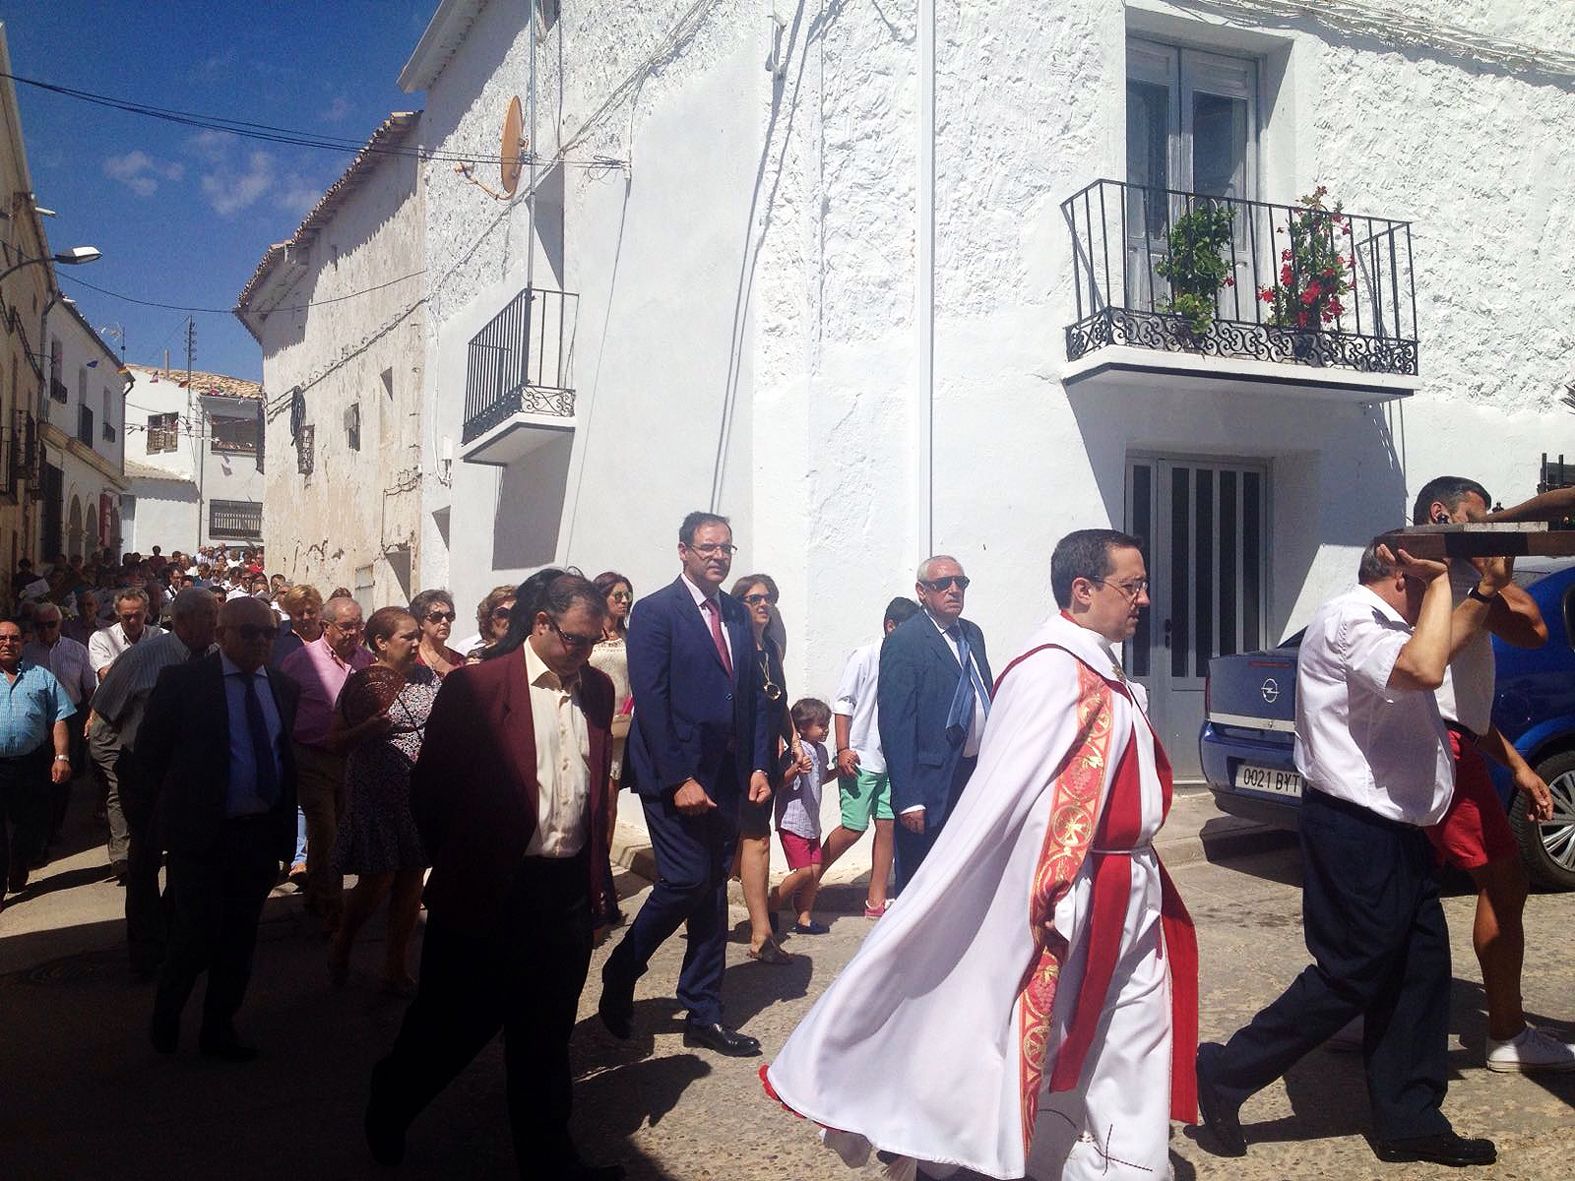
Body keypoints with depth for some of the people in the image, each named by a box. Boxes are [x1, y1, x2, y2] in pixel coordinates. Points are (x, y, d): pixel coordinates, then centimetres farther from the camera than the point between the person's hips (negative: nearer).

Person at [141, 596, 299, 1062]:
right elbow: (149, 749, 0)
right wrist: (179, 803, 4)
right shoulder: (183, 681, -7)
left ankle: (218, 1030, 29)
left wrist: (283, 822, 9)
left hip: (261, 832, 4)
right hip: (201, 832, -4)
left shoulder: (284, 688, 6)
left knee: (239, 937, 13)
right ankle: (165, 1018, 27)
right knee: (196, 935, -2)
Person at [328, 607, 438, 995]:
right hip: (377, 792, -4)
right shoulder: (362, 682, -6)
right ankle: (342, 946, 26)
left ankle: (396, 966, 20)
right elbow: (340, 739, -4)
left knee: (411, 879, 7)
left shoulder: (427, 677, 5)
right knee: (378, 880, -2)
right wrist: (374, 724, -21)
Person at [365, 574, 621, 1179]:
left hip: (569, 888, 4)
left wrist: (595, 871, 11)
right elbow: (430, 787, -4)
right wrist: (456, 861, 3)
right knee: (455, 1022, 14)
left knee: (546, 1037, 15)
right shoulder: (476, 686, -11)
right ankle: (389, 1107, 41)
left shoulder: (597, 688, 6)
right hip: (490, 890, -4)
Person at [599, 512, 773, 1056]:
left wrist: (759, 765, 3)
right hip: (674, 776, -6)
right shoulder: (656, 612, -8)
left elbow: (754, 695, 13)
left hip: (726, 777, 6)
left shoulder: (737, 614, 12)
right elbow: (650, 701, -14)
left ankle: (704, 1015, 20)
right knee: (685, 880, -9)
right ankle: (618, 979, 16)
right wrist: (679, 779, -17)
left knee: (712, 890, 10)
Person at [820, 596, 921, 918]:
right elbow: (843, 704, -8)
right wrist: (843, 749, -15)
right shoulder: (865, 657, -6)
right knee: (853, 828, -5)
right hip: (860, 759, -6)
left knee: (887, 826, 4)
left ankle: (876, 901, 12)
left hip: (892, 759, 6)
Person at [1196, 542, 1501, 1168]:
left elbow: (1446, 636, 33)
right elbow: (1424, 669, -35)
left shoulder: (1385, 622, 16)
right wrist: (1440, 578, -22)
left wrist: (1491, 589, 15)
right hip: (1356, 831, -10)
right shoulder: (1349, 619, -18)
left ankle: (1409, 1122, 25)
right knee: (1352, 977, -2)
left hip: (1395, 830, 11)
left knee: (1420, 971, 13)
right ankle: (1224, 1074, 9)